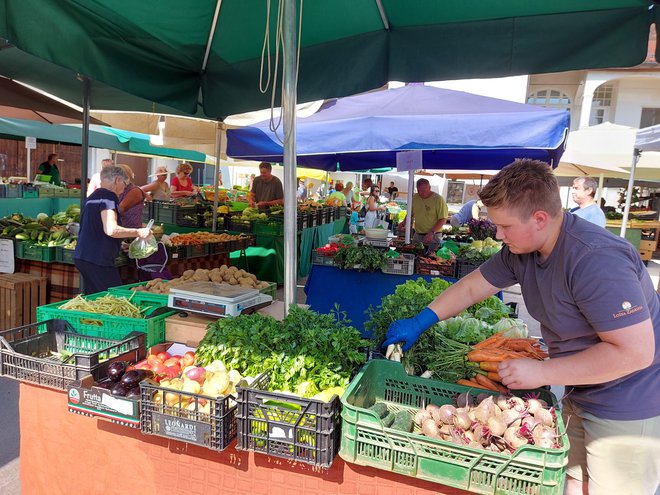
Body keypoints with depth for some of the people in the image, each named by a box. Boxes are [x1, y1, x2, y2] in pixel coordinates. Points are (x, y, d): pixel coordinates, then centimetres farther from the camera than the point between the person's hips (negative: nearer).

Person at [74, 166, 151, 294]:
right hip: (98, 259, -10)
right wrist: (138, 232, -13)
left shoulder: (92, 197, 19)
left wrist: (120, 245, 31)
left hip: (82, 257, 10)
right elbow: (111, 229, -24)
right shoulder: (109, 196, -12)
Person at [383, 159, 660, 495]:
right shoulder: (520, 249, -6)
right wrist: (419, 323, 3)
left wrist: (542, 372, -26)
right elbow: (471, 288, 4)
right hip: (582, 396, 7)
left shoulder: (596, 261, -32)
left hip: (629, 410, -7)